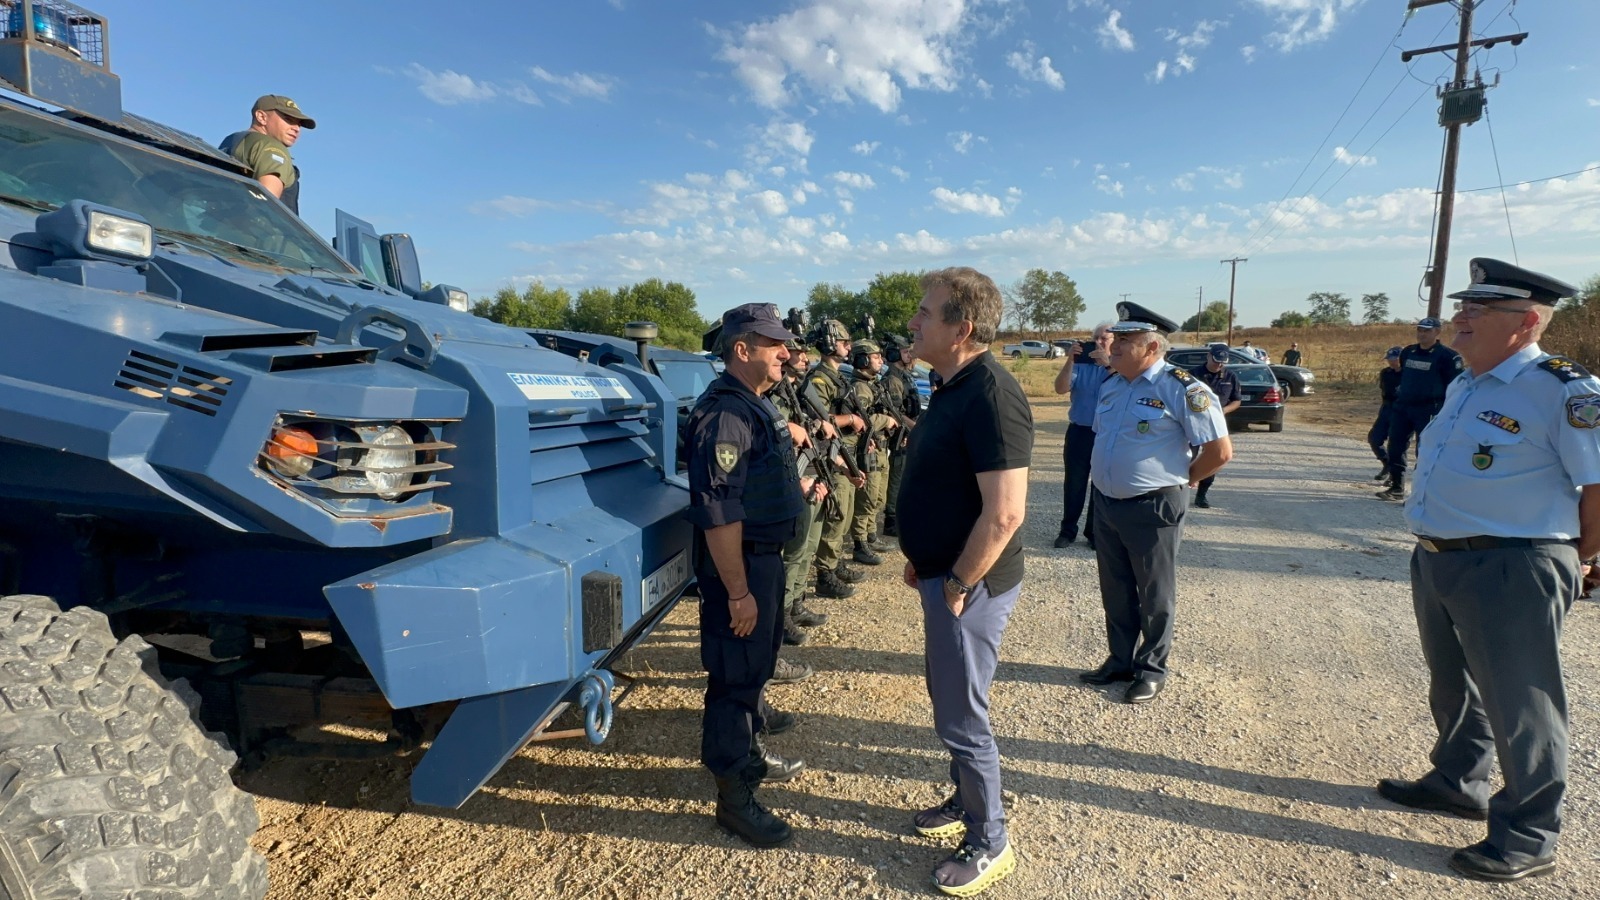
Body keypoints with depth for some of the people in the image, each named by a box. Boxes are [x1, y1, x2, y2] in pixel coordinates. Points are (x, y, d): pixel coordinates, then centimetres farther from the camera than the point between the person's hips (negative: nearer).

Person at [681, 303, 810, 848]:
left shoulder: (757, 405, 10)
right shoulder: (725, 414, -22)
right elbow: (718, 513, -27)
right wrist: (738, 592, -25)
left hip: (766, 555, 10)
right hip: (739, 562, -10)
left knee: (758, 658, 23)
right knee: (735, 671, 1)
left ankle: (748, 751, 43)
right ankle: (734, 795, 15)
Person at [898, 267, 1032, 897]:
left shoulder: (990, 397, -24)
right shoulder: (954, 389, 8)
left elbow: (1004, 514, -28)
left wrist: (956, 586, -20)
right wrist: (922, 560, 15)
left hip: (970, 585, -10)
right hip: (944, 574, 10)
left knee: (961, 716, 5)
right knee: (948, 698, 23)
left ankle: (990, 843, 26)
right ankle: (965, 802, 43)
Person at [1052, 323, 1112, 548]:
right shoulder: (1080, 365, 4)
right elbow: (1061, 388, -10)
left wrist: (1107, 363, -24)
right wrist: (1070, 360, -20)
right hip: (1079, 432, 1)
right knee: (1073, 483, 7)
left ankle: (1095, 532, 19)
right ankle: (1067, 530, 17)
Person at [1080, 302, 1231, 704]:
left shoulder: (1181, 388, -16)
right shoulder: (1111, 384, 7)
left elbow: (1220, 450, -15)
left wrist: (1181, 479, -3)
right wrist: (1100, 472, 12)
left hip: (1153, 508, -7)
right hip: (1105, 504, 7)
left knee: (1154, 596, 10)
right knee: (1115, 591, 17)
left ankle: (1152, 669, 27)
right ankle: (1120, 660, 33)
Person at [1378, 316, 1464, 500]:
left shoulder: (1447, 356, -9)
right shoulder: (1407, 352, 11)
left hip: (1429, 410, -7)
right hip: (1402, 407, 7)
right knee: (1395, 448, 6)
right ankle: (1396, 487, 16)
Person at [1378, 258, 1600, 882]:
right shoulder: (1463, 387, 11)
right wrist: (1433, 543, 16)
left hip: (1511, 572, -8)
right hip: (1437, 561, 9)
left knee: (1518, 705, 5)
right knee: (1453, 686, 22)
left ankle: (1528, 838, 21)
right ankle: (1458, 784, 42)